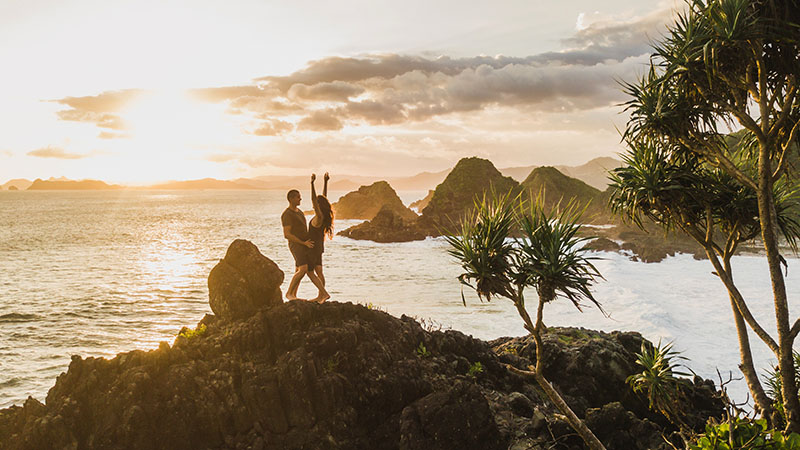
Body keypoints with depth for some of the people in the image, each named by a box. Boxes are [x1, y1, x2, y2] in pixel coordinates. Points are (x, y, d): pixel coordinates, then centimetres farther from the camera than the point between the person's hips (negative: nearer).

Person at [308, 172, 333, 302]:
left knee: (310, 272, -1)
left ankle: (324, 293, -5)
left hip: (313, 246, -9)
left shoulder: (319, 217, -22)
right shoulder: (325, 215, -1)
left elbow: (314, 200, -31)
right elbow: (324, 197, 7)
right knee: (318, 271, 12)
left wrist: (312, 183, -35)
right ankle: (321, 295, 15)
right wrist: (326, 181, 10)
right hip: (319, 247, 9)